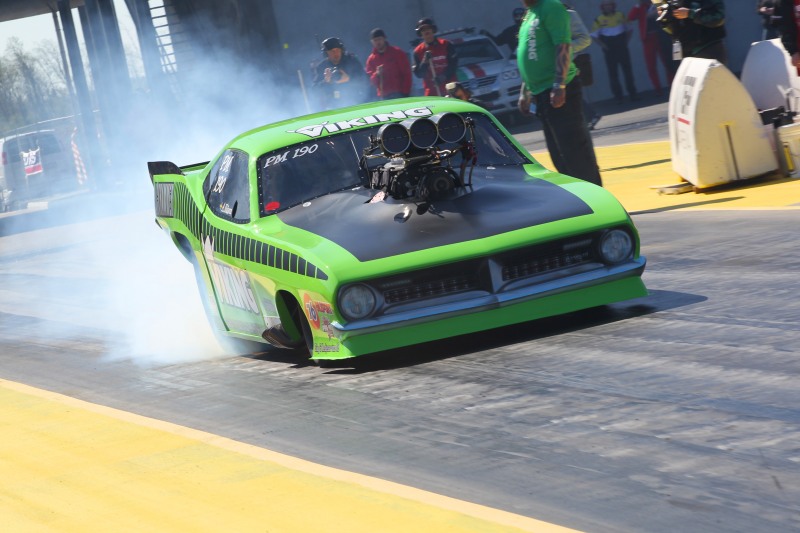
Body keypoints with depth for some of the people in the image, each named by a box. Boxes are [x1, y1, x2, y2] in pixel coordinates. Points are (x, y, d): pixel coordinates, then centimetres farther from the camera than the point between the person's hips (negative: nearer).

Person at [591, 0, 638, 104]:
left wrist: (626, 41, 3)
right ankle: (618, 97, 5)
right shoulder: (599, 20, -4)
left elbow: (629, 29, 14)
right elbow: (594, 35, 1)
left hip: (622, 47, 2)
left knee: (627, 70, 5)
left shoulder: (620, 16, 4)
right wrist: (602, 45, -8)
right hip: (609, 50, -1)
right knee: (613, 73, 0)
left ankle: (633, 94, 13)